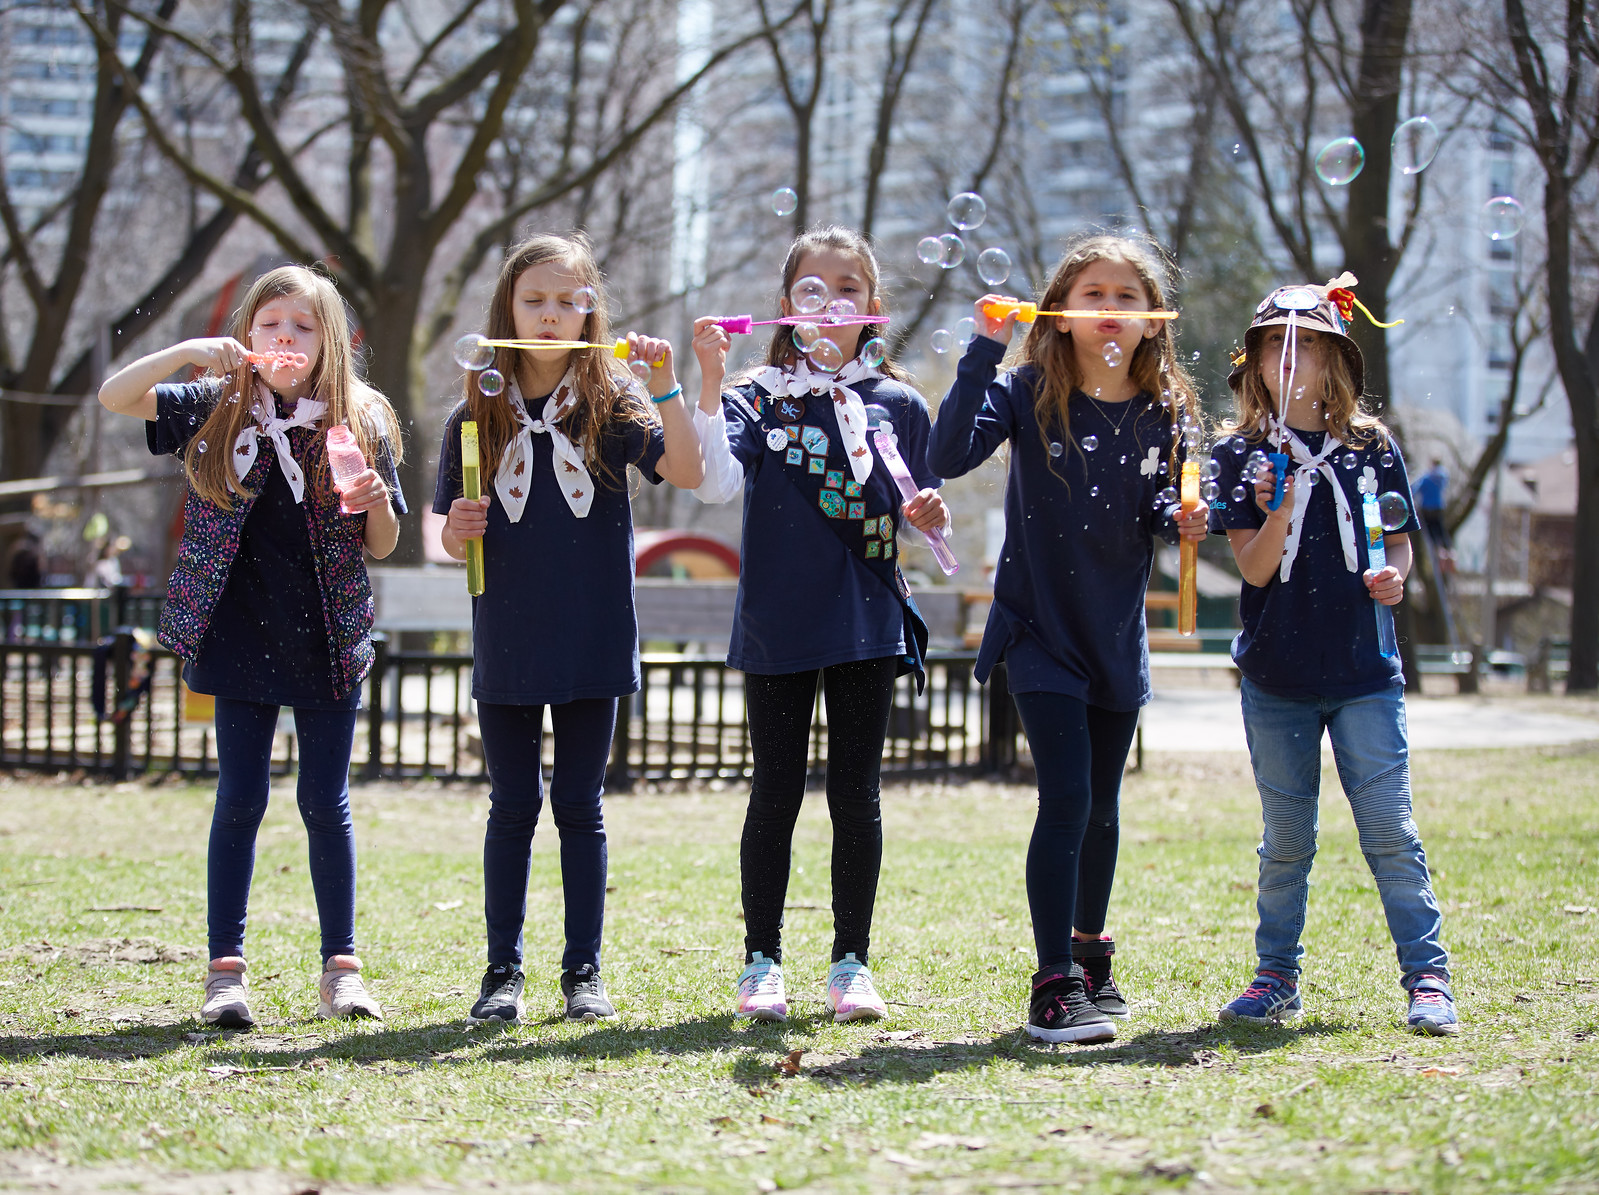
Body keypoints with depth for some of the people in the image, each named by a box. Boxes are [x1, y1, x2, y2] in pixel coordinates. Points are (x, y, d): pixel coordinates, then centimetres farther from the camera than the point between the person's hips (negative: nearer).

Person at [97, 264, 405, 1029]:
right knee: (240, 801, 3)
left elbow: (382, 547, 7)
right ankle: (225, 970, 8)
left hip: (329, 643, 0)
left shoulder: (362, 424, 1)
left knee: (326, 803, 4)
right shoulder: (217, 409, 1)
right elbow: (114, 397, -8)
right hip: (241, 640, 0)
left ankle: (341, 968, 13)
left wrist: (375, 502, -15)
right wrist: (189, 352, -20)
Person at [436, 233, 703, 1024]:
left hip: (592, 639, -1)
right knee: (512, 807, 6)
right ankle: (503, 972, 12)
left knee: (579, 807, 5)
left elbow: (688, 473, -16)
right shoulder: (477, 414, 3)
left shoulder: (612, 402, 0)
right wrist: (456, 535, -14)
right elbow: (450, 536, 8)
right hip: (506, 643, 1)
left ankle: (583, 971, 13)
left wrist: (665, 385, -26)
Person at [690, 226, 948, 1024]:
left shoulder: (897, 403, 8)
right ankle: (761, 964, 12)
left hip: (866, 620, 1)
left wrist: (926, 515, -8)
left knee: (855, 794, 4)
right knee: (776, 794, 4)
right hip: (778, 621, -1)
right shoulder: (758, 397, 2)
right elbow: (717, 483, -15)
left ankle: (851, 963, 11)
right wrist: (709, 384, -22)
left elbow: (917, 510, 15)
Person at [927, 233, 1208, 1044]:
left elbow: (1158, 508, 11)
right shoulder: (1028, 393, -10)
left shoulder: (1164, 412, 0)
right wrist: (984, 350, -28)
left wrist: (1181, 520, -12)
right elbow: (949, 457, -25)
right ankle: (1054, 985, -8)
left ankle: (1090, 953, 34)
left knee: (1102, 807, 16)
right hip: (1040, 632, -4)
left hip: (1118, 635, 4)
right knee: (1065, 801, -13)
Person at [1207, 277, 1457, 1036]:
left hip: (1363, 672, 0)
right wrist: (1281, 507, -26)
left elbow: (1399, 542, 15)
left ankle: (1427, 979, 0)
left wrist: (1394, 577, -8)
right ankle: (1276, 979, 20)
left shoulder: (1371, 449, 5)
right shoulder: (1242, 453, 1)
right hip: (1277, 676, 0)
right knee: (1286, 840, 9)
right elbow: (1255, 568, -7)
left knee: (1389, 831, -4)